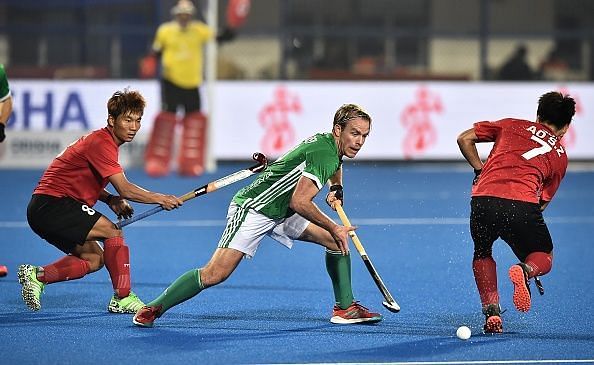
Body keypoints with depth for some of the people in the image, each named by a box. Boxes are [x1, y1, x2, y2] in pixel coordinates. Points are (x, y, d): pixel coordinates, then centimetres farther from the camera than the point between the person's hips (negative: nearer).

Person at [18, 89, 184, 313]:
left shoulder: (103, 141, 15)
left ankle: (37, 276, 5)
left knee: (94, 258, 9)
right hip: (52, 204, -10)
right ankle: (122, 298, -12)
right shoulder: (101, 143, -17)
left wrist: (111, 200, 7)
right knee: (112, 233, -14)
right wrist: (160, 199, -15)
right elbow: (125, 189, -22)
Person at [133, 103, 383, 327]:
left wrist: (336, 189, 18)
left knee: (337, 241, 4)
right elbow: (299, 202, -32)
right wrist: (333, 228, -23)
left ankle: (345, 307, 11)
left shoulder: (329, 142, 7)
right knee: (216, 273, -19)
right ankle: (153, 308, -7)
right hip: (253, 209, -10)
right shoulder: (323, 153, -23)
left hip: (282, 214, 10)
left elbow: (334, 167, 37)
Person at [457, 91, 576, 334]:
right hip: (523, 203, -1)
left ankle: (491, 311, 10)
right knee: (544, 258, 21)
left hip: (483, 199, 1)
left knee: (482, 254, 29)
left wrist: (480, 169, 29)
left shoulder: (511, 125, 24)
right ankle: (525, 271, -16)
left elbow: (464, 139, 21)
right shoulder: (560, 156, 24)